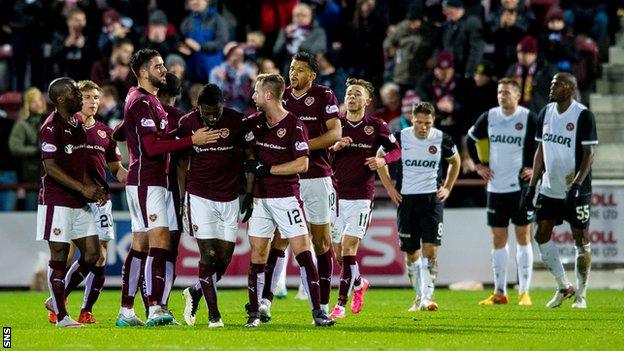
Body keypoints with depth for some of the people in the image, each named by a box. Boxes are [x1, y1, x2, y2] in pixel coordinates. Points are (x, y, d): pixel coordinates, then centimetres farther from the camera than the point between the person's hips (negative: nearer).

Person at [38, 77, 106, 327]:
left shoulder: (78, 124, 14)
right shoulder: (51, 128, -13)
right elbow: (50, 168, -18)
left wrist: (93, 188, 9)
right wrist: (82, 188, -20)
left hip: (79, 202, 9)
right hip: (56, 200, -9)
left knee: (92, 253, 6)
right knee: (59, 255, -4)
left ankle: (56, 300, 20)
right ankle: (61, 316, 2)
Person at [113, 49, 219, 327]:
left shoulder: (148, 100, 19)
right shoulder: (141, 102, -14)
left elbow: (118, 134, 31)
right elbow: (152, 146, -22)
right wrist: (192, 140, -24)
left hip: (149, 182, 10)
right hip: (146, 182, -10)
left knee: (139, 246, 9)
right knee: (160, 240, -17)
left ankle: (126, 312, 10)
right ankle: (155, 309, -25)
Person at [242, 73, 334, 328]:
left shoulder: (294, 125, -10)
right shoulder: (256, 123, 9)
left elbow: (302, 164, -15)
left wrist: (267, 169, -14)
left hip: (286, 197, -6)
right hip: (260, 197, 6)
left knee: (303, 251, -10)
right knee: (257, 254, 4)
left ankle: (318, 311, -10)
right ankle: (254, 313, 9)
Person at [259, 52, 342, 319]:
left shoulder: (324, 96, -1)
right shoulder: (281, 97, 10)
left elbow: (335, 133, -10)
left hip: (317, 176, -3)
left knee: (321, 241, 4)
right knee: (279, 239, -4)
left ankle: (323, 306, 10)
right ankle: (265, 300, -9)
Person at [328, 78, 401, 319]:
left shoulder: (376, 126, 2)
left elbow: (396, 150, 11)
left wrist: (383, 160, -10)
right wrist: (334, 147, -13)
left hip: (361, 197, -3)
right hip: (336, 195, 3)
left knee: (348, 248, -13)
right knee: (337, 252, 6)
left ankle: (341, 303, -10)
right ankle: (359, 283, 36)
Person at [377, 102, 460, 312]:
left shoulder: (441, 139, -3)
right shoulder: (400, 138, -5)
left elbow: (455, 161, 17)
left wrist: (447, 188, 9)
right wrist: (390, 188, 5)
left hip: (432, 199, -1)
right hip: (406, 199, 1)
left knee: (430, 250, -14)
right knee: (411, 253, 6)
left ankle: (427, 297, -15)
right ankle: (419, 297, 19)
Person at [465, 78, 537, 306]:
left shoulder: (529, 118, -6)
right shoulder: (489, 117, 5)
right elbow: (470, 140, 20)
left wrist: (536, 168, -6)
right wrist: (478, 165, 12)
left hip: (521, 185, -4)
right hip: (496, 186, 4)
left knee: (523, 236, -1)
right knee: (498, 239, 6)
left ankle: (524, 292, 2)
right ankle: (499, 293, 11)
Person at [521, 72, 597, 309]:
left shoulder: (583, 116, -11)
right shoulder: (546, 113, 8)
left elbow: (589, 154, -13)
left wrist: (576, 186, -22)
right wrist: (532, 185, 8)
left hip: (576, 191, -6)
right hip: (549, 189, 6)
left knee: (581, 240, -1)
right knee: (541, 236, 3)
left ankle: (581, 295, 8)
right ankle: (563, 287, 16)